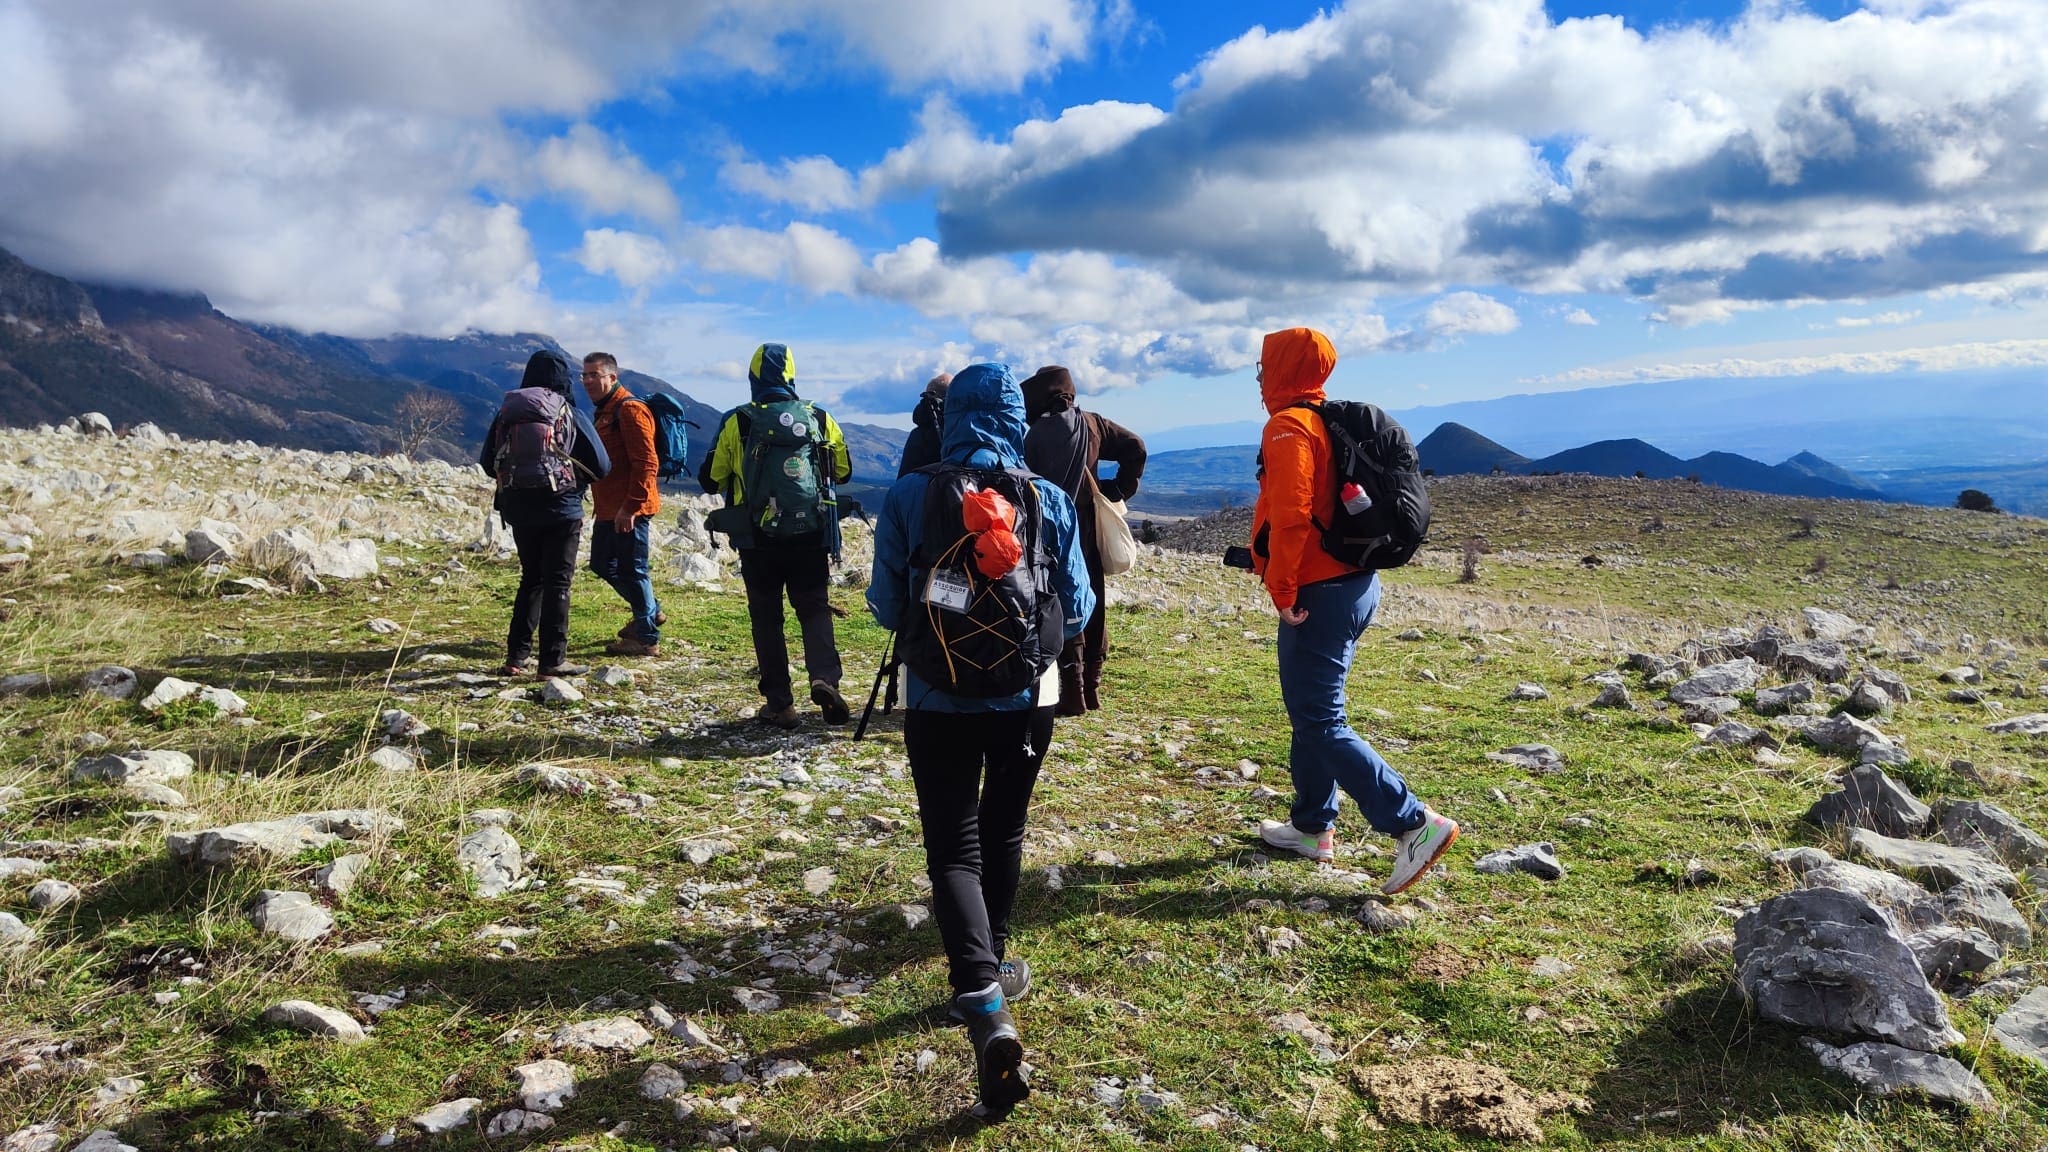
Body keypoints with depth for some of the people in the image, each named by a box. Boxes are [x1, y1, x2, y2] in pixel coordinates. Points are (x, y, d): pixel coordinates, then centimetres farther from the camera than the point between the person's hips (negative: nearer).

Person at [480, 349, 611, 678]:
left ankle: (517, 655, 16)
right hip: (561, 508, -4)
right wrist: (578, 478, 16)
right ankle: (553, 660, 0)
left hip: (518, 508, 4)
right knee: (557, 582, 1)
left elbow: (487, 464, 8)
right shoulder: (571, 414, -4)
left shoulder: (507, 412, 5)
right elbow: (602, 467, -4)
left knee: (531, 578, 17)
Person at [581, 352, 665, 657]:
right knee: (602, 564, 18)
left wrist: (630, 506, -23)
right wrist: (603, 505, 21)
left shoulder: (630, 409, -15)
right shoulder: (605, 411, 17)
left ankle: (647, 638, 9)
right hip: (608, 509, 10)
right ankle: (651, 612, 32)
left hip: (629, 510, -10)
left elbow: (646, 463, -22)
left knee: (631, 569, -3)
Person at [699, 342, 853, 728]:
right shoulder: (820, 419, 1)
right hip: (811, 537, 1)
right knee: (815, 609, 10)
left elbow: (710, 480, 2)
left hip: (759, 539, -1)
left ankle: (779, 703, 7)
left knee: (767, 618, 9)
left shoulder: (737, 422, -4)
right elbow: (843, 471, 13)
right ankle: (824, 678, -15)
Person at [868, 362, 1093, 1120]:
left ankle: (984, 1004, -16)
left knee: (953, 848, 2)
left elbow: (885, 607, 0)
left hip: (939, 699, -2)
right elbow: (1077, 610, 2)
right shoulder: (1050, 499, -3)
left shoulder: (909, 497, -6)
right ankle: (991, 966, 38)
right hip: (1025, 696, 2)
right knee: (1002, 832, 22)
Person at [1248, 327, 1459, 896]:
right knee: (1308, 710, 18)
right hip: (1353, 582, 10)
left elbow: (1291, 517, -24)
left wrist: (1282, 591, -18)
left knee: (1321, 724, -7)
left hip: (1319, 593, -10)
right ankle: (1312, 827, 28)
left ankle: (1415, 823, -9)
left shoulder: (1288, 426, -13)